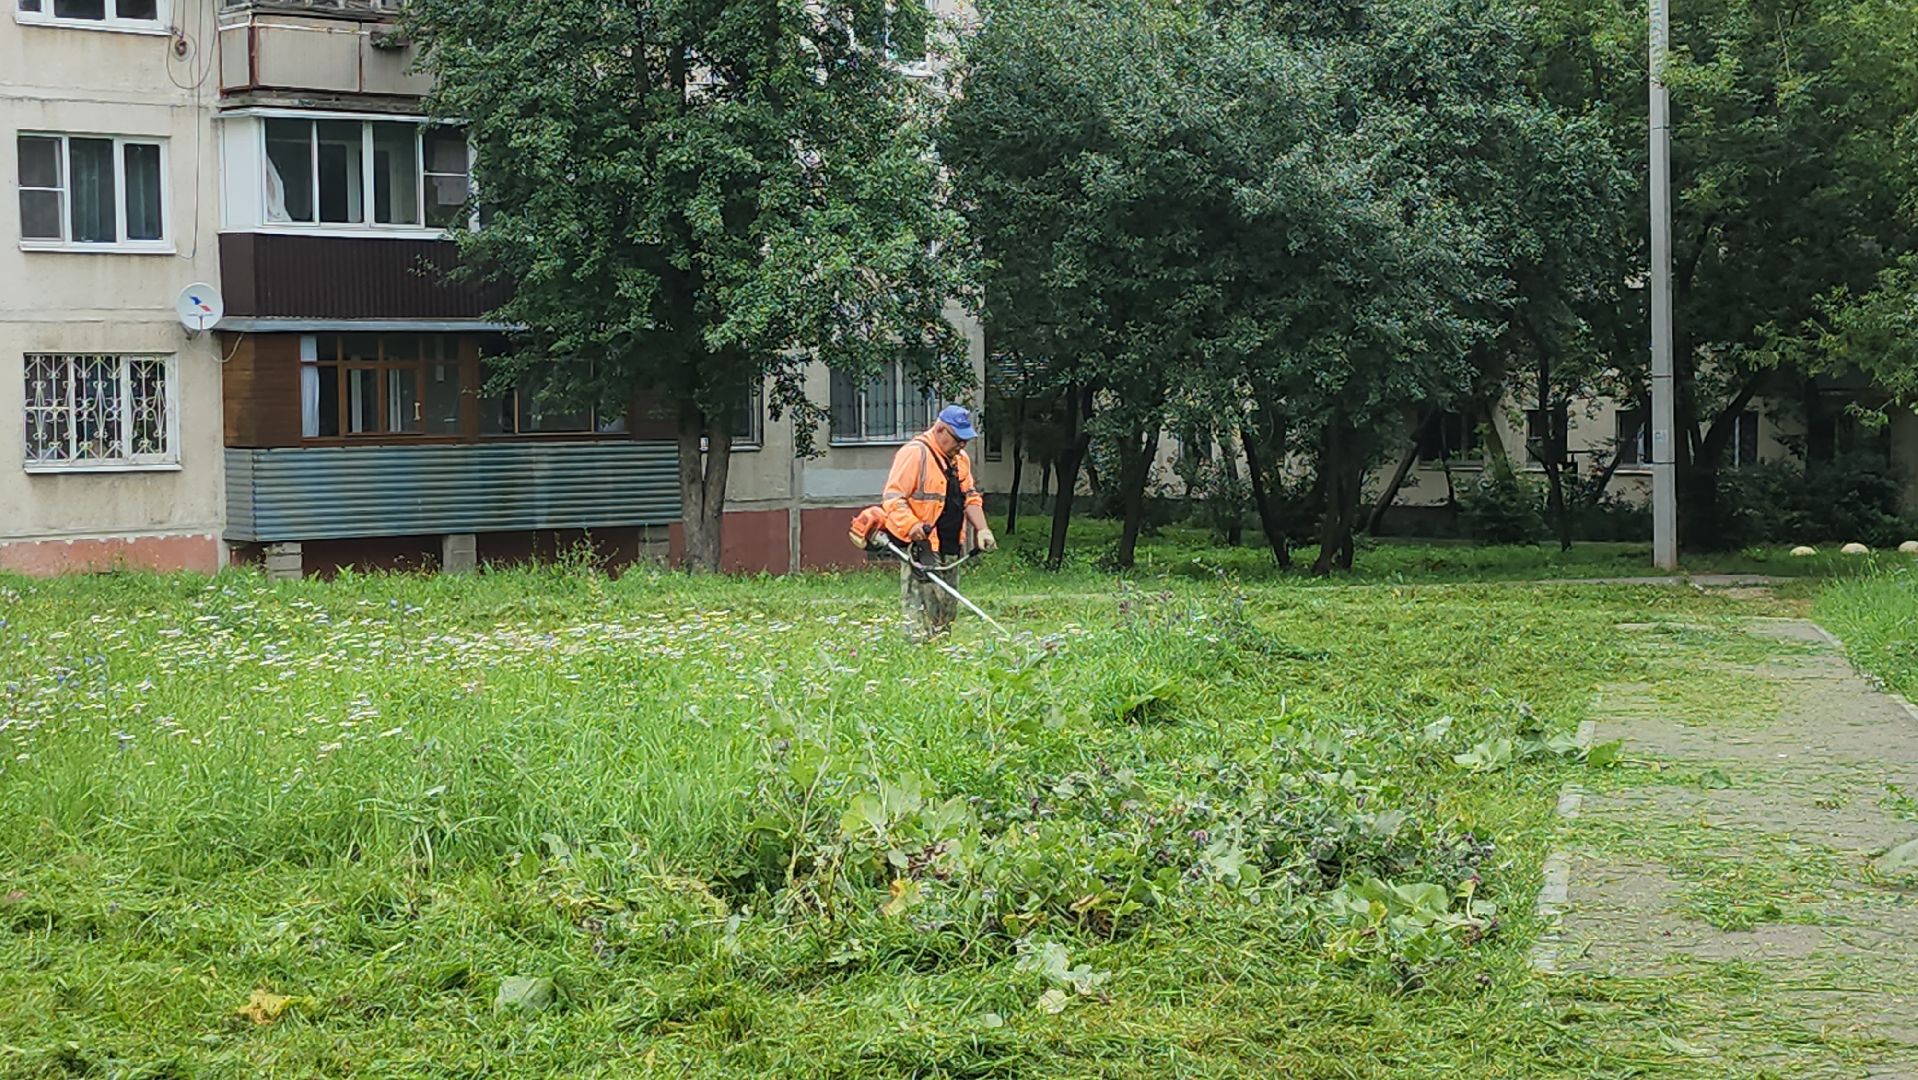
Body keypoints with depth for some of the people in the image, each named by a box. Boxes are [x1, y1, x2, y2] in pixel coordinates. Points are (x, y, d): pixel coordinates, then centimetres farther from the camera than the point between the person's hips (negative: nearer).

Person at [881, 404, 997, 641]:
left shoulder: (960, 459, 17)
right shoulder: (914, 454, -11)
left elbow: (970, 497, 21)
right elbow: (893, 498, -15)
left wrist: (982, 528, 5)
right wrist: (912, 527, -27)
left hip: (951, 550, 9)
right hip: (922, 550, -9)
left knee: (946, 612, 11)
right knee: (921, 614, -12)